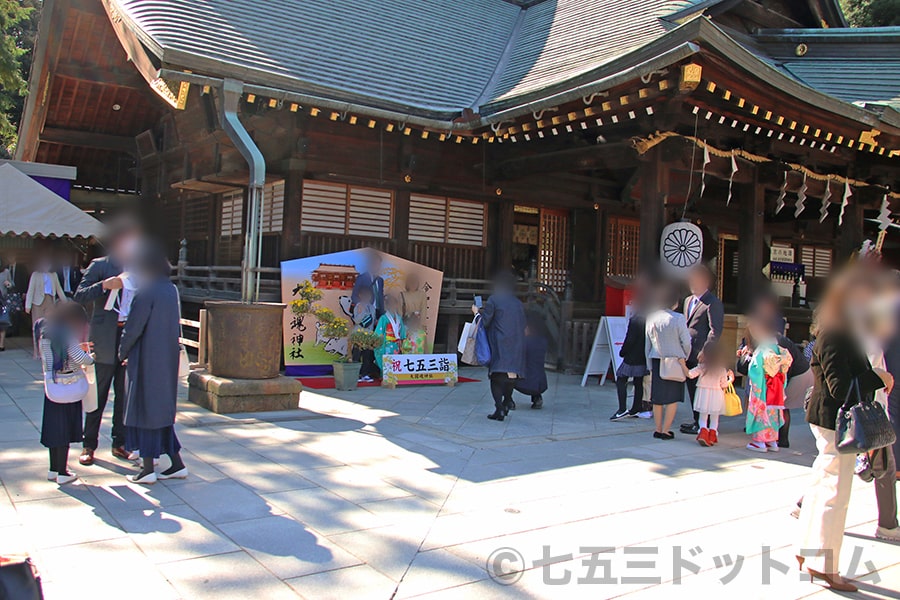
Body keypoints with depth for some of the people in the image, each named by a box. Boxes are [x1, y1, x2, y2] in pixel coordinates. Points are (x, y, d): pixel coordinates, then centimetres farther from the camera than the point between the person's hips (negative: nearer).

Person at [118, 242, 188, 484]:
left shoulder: (147, 291, -16)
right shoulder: (171, 289, 7)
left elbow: (133, 327, -15)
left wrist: (122, 352, 0)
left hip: (147, 360, -7)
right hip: (167, 358, 7)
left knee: (145, 409, 3)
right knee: (163, 408, 15)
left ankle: (148, 468, 10)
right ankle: (177, 464, 16)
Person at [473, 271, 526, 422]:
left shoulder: (493, 300, -3)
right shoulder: (518, 303, 10)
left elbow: (484, 322, -6)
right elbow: (523, 325, 12)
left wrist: (477, 312, 12)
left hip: (499, 344, -4)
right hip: (516, 345, 4)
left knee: (497, 375, -3)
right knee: (511, 373, 14)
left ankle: (499, 408, -11)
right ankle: (508, 400, -2)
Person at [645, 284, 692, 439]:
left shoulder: (651, 318, 1)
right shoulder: (678, 318, -12)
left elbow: (647, 344, 6)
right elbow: (686, 342, -7)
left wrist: (650, 365, 14)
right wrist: (685, 359, 12)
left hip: (656, 361, 4)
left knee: (657, 397, 10)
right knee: (673, 398, 4)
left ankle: (658, 429, 15)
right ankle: (665, 431, 4)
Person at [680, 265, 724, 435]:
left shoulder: (713, 303, -10)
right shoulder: (688, 300, 18)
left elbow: (715, 330, -15)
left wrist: (705, 351, -21)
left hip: (702, 356, -8)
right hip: (689, 354, 8)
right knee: (692, 389, 14)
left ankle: (702, 425, 4)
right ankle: (697, 420, 25)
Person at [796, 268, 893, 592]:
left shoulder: (842, 332, 11)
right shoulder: (834, 336, -20)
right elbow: (841, 388, -25)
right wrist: (877, 377, -15)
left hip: (831, 420, 10)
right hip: (835, 421, -10)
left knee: (822, 487, 17)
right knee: (835, 494, -1)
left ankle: (807, 553, 30)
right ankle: (825, 566, 11)